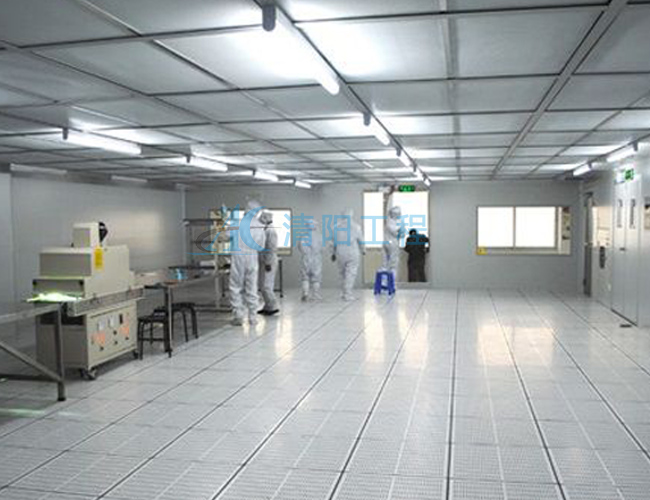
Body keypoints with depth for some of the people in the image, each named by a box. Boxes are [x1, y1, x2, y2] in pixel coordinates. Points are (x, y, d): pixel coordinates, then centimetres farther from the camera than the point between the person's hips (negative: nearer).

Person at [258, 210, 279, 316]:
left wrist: (268, 263, -22)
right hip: (264, 262, 10)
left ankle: (273, 307, -3)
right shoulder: (266, 230, 15)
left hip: (268, 262, -10)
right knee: (264, 285, 12)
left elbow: (272, 248, -21)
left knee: (266, 286, -9)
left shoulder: (270, 231, -15)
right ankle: (267, 307, 19)